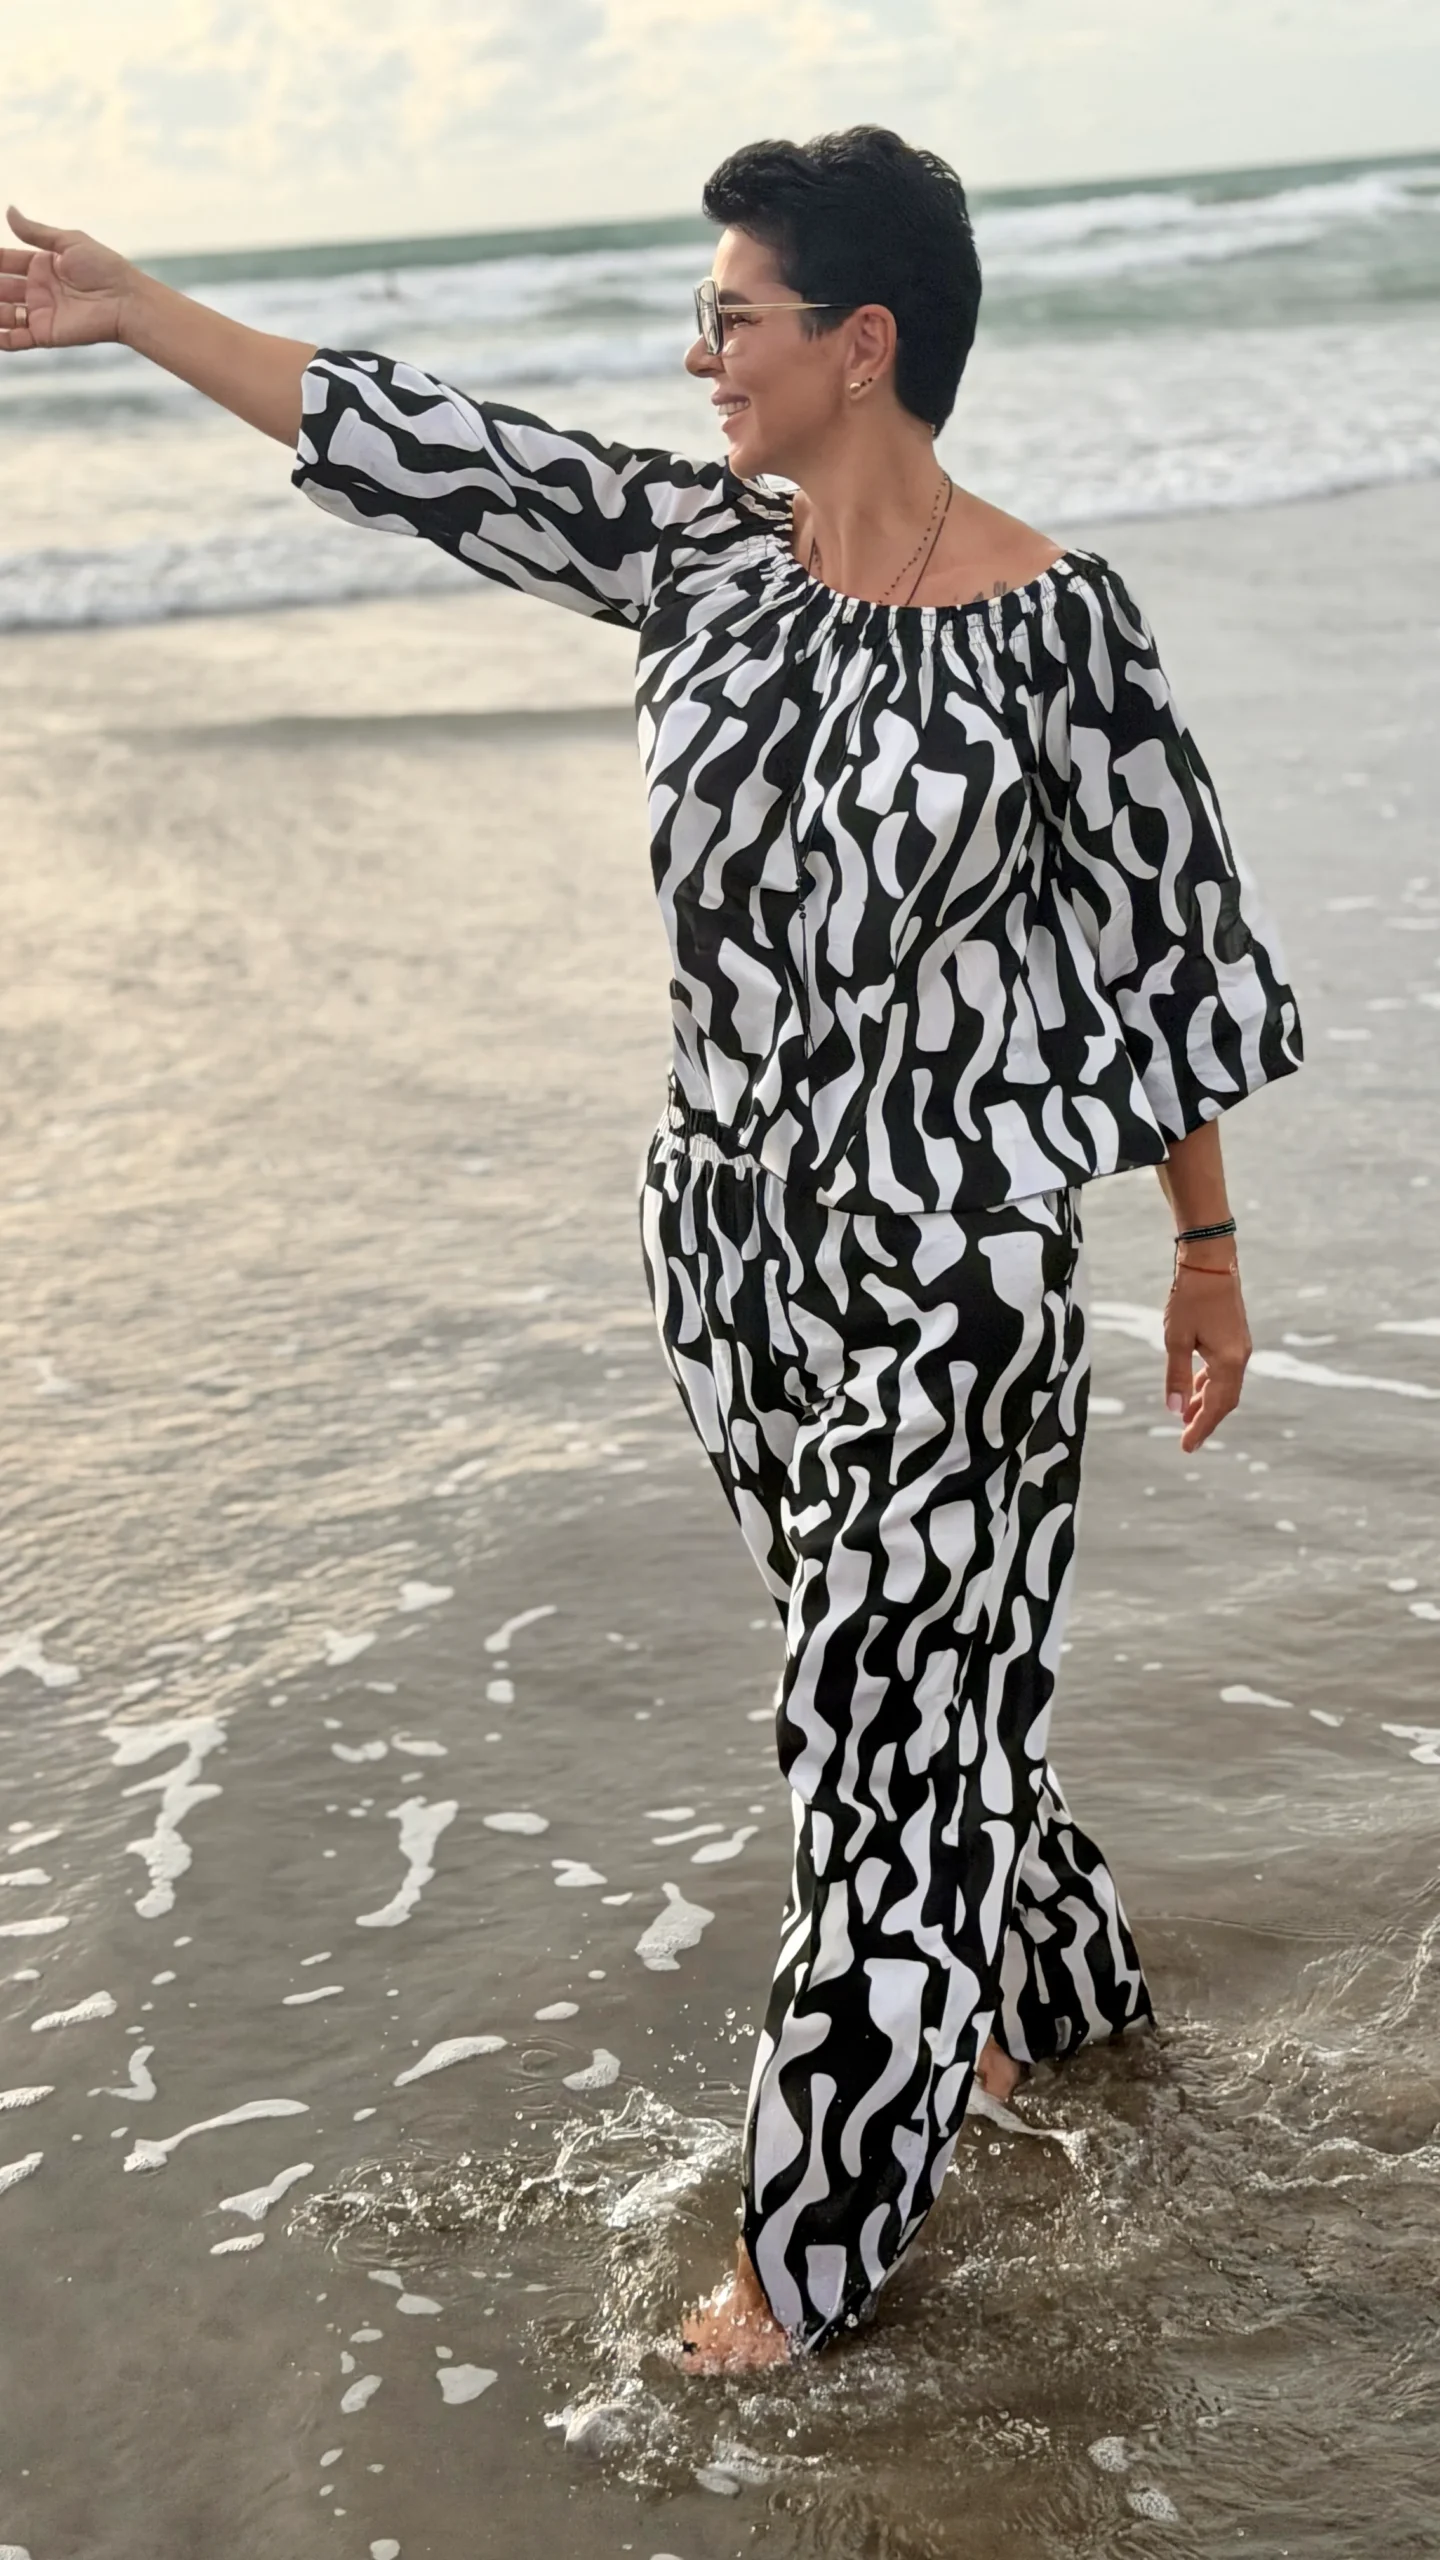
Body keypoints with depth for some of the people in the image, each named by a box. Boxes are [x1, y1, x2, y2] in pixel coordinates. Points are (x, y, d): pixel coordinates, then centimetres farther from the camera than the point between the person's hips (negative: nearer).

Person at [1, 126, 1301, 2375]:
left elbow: (1179, 949, -7)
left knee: (892, 1720, 4)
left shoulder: (1052, 621, -15)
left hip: (944, 1277, -6)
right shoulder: (699, 551, 0)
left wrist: (1208, 1250, -1)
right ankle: (1060, 1983, 47)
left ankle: (823, 2246, 19)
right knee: (893, 1678, 21)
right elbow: (425, 453, 5)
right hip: (734, 1247, 6)